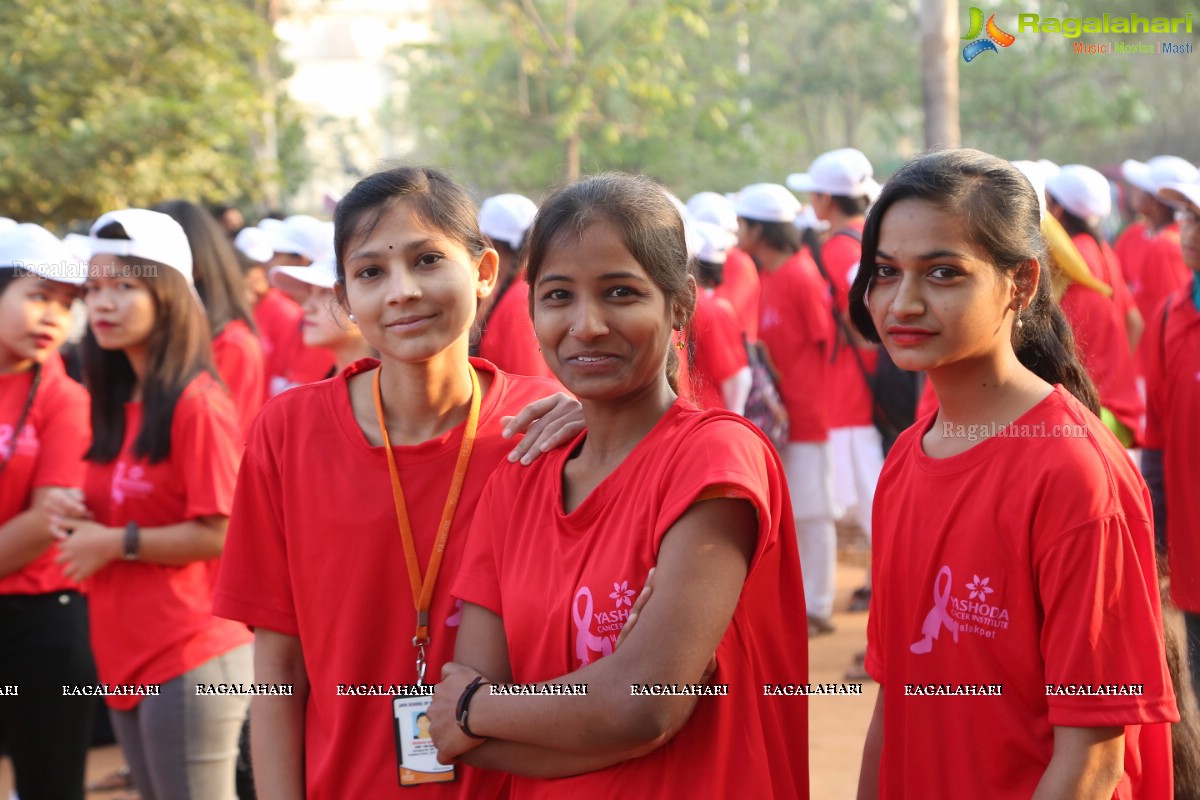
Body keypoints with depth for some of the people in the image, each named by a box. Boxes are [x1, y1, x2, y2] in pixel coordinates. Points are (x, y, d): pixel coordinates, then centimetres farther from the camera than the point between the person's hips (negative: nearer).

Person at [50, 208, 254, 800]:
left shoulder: (197, 402, -14)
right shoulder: (116, 403, 12)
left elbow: (220, 533, -18)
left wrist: (116, 543, -13)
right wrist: (78, 520, 3)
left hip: (188, 658, -9)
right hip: (124, 657, 9)